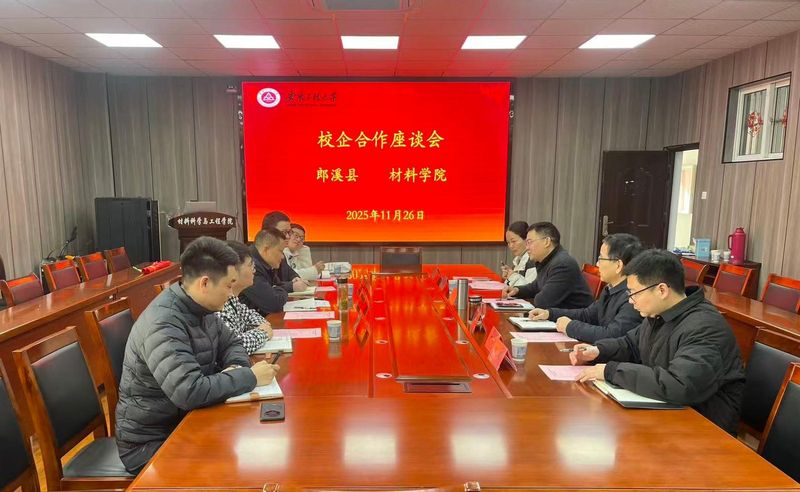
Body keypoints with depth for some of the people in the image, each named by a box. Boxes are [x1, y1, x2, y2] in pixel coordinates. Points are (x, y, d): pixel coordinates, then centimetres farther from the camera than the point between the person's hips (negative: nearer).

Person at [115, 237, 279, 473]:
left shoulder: (200, 308, -2)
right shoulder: (162, 324, -28)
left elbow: (230, 343, 11)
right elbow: (189, 392, -35)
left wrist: (237, 367, -11)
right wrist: (249, 377, -25)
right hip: (150, 442, -7)